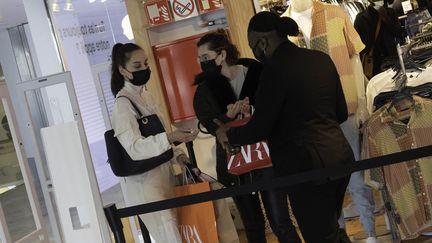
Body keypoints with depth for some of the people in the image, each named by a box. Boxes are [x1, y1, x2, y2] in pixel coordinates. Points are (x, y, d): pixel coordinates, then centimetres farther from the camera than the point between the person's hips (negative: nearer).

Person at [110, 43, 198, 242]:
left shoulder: (144, 96, 13)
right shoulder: (123, 104, -13)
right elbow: (135, 148, -23)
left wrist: (176, 155, 5)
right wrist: (170, 138, -34)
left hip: (163, 176, 8)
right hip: (145, 185, -8)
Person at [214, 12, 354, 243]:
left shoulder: (275, 70, -15)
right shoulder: (321, 59, 8)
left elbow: (260, 128, -11)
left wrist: (228, 134, 7)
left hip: (308, 165, -8)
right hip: (340, 156, 8)